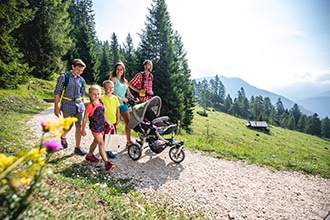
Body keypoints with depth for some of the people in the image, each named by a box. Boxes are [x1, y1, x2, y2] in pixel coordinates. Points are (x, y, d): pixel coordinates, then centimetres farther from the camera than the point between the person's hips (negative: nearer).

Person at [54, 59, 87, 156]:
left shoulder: (81, 80, 6)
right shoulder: (64, 77, -7)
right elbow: (57, 92, -6)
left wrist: (82, 105, 15)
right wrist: (56, 107, -9)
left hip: (78, 105, 4)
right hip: (67, 105, -4)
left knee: (79, 126, 3)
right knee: (68, 127, 7)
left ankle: (78, 147, 15)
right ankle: (63, 137, 42)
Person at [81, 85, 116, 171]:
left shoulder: (101, 103, 6)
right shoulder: (90, 106, -16)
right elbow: (85, 118, -10)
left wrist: (108, 122, 16)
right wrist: (83, 129, -6)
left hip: (102, 126, 8)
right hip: (95, 127, -8)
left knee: (96, 142, 22)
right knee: (101, 143, -11)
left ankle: (89, 155, 44)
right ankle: (107, 163, -11)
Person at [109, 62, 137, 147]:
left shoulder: (125, 81, 18)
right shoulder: (113, 79, -1)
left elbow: (128, 93, 21)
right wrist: (120, 98, -18)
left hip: (123, 104, 6)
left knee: (128, 122, 4)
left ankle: (129, 141, 13)